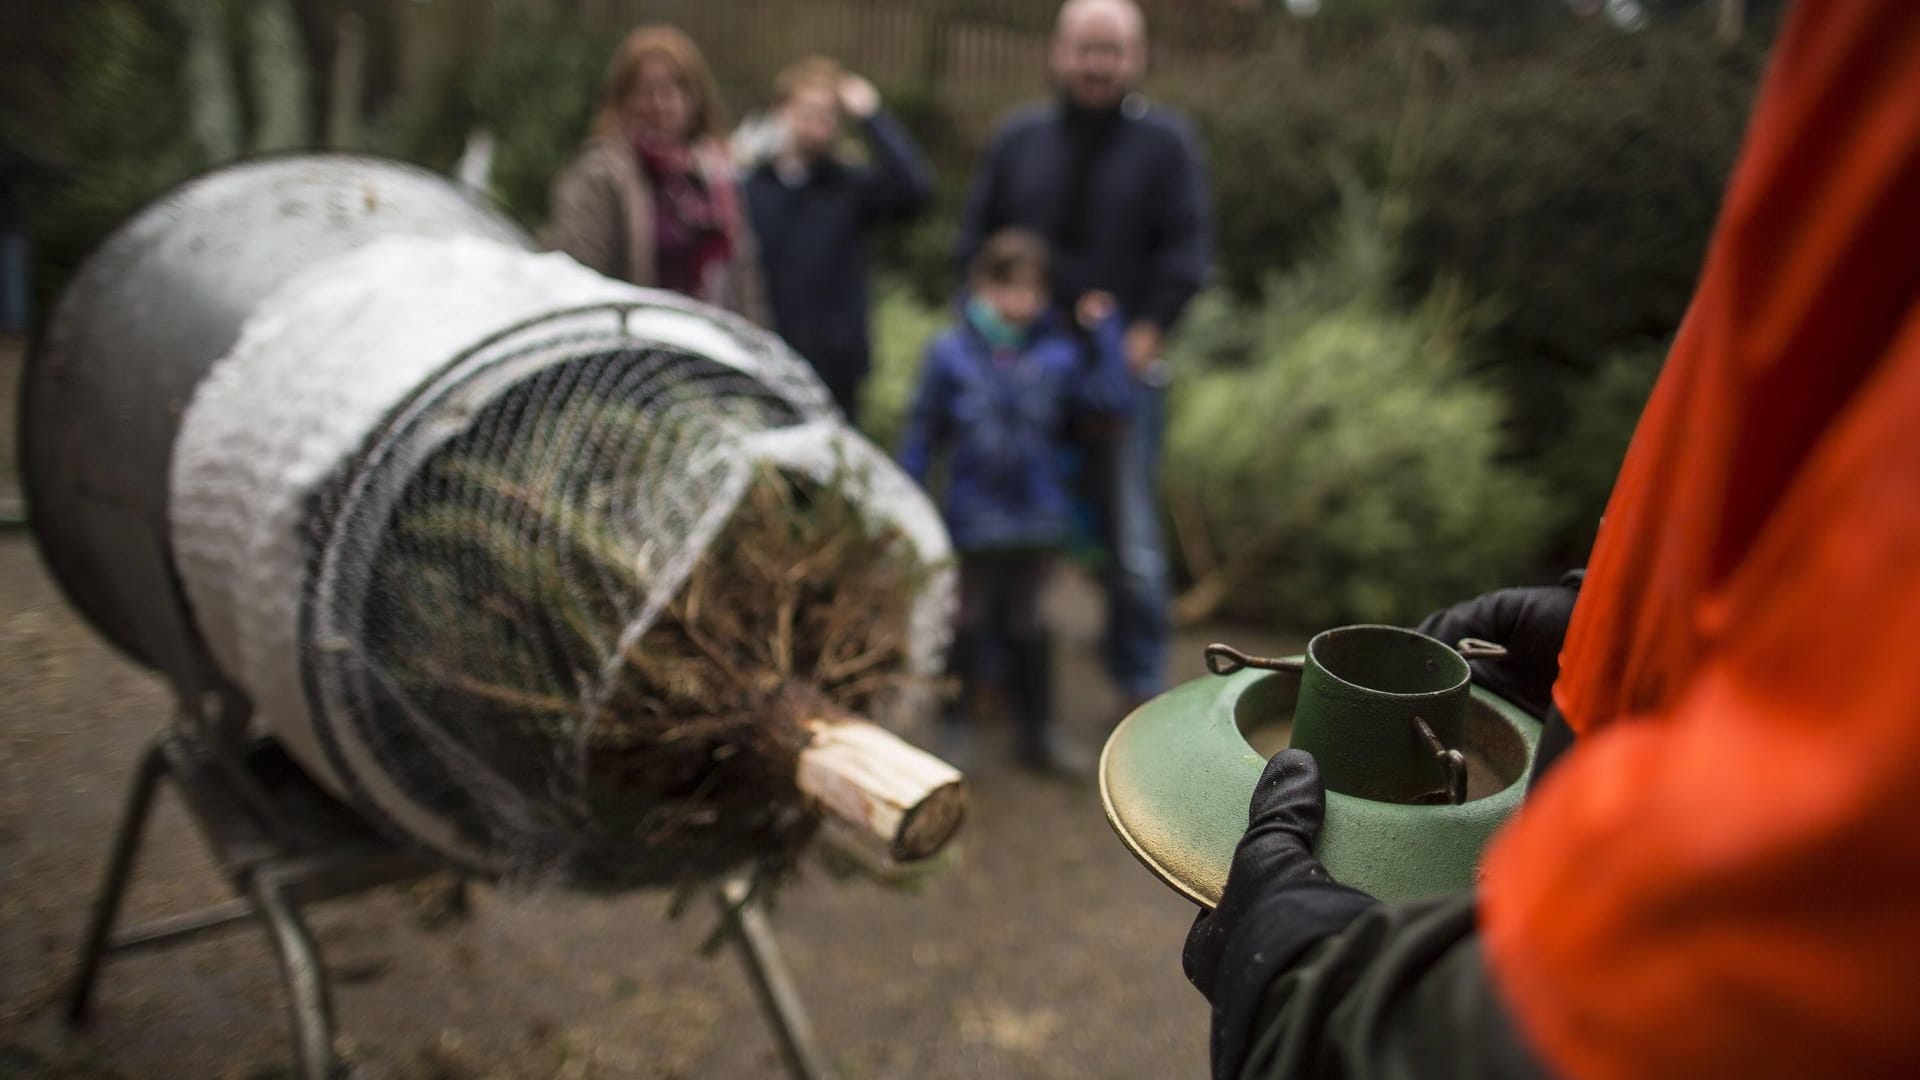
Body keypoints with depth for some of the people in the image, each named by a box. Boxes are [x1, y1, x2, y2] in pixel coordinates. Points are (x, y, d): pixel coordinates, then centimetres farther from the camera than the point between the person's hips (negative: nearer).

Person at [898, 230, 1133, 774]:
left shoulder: (1059, 352, -1)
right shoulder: (951, 353, -6)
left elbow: (1110, 402, -7)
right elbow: (923, 432, -1)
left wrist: (1106, 331, -9)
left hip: (1038, 517, 2)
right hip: (973, 518, -2)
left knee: (1026, 621, 14)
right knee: (968, 618, 11)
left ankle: (1035, 731, 27)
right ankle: (953, 727, 27)